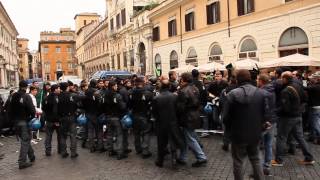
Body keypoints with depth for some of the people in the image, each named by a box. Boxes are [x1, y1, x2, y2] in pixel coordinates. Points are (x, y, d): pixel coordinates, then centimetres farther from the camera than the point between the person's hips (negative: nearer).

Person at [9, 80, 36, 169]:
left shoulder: (13, 96, 6)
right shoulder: (26, 97, -16)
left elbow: (10, 109, 11)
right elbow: (32, 109, -21)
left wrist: (13, 119, 17)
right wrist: (32, 117, -2)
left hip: (16, 121, 7)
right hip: (24, 122, -7)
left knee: (25, 139, 19)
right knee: (25, 141, 0)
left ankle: (31, 156, 31)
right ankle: (22, 162, 1)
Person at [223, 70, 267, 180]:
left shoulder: (233, 94, -16)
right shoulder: (260, 93, -4)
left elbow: (226, 116, -14)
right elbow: (265, 113, -2)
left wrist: (229, 129, 4)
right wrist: (258, 126, 13)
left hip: (238, 134, -4)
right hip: (255, 134, 4)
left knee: (238, 162, 11)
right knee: (256, 159, 21)